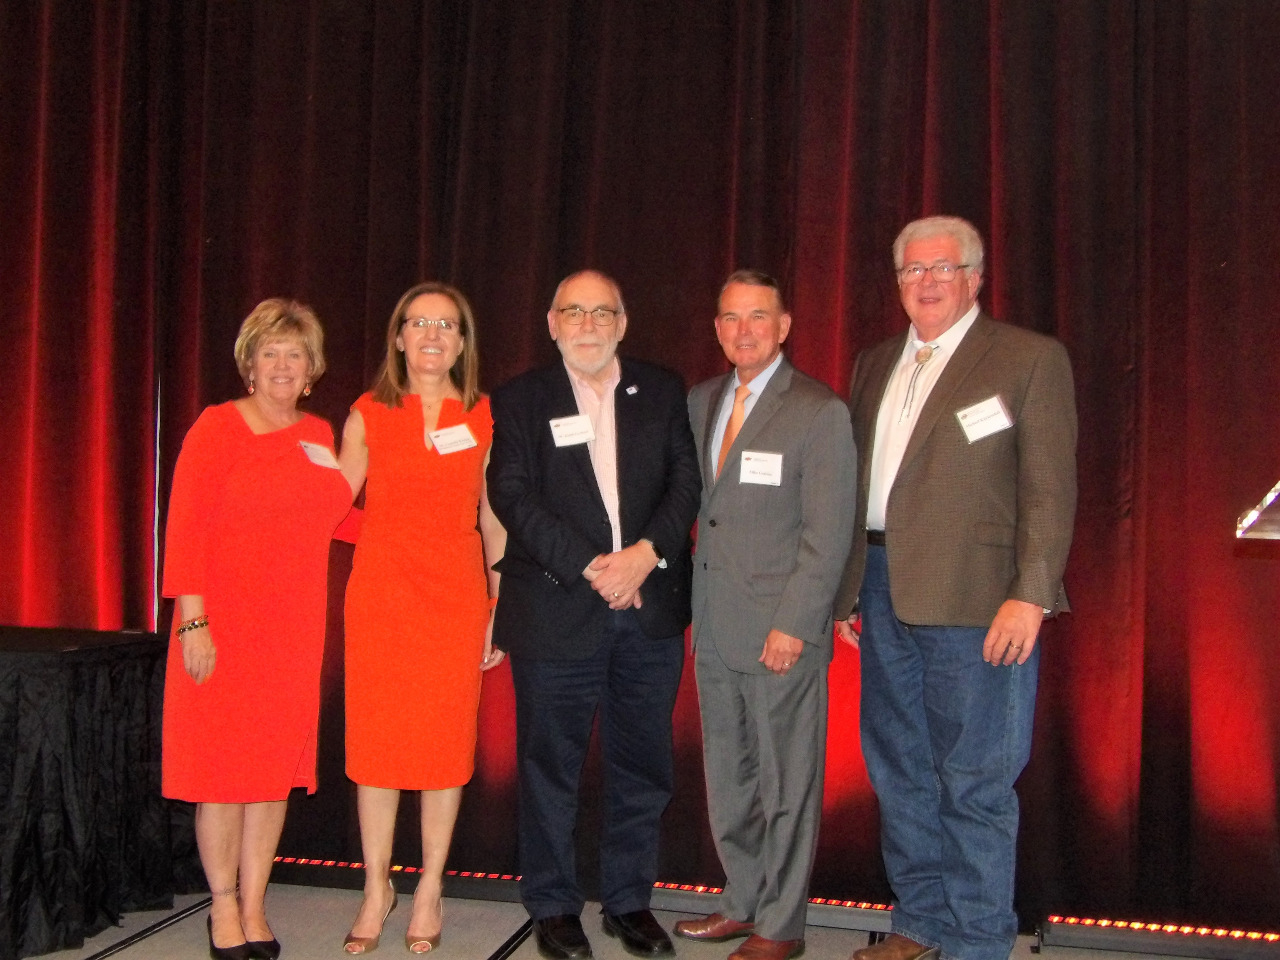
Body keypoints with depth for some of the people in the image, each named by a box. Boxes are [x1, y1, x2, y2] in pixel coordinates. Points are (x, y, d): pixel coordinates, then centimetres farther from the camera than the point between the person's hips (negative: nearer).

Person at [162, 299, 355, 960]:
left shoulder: (319, 435, 11)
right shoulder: (218, 427, -4)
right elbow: (185, 527, -9)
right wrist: (192, 619, -15)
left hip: (293, 626, 4)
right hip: (223, 622, -4)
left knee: (276, 764, 9)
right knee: (223, 764, 3)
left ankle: (254, 907, 22)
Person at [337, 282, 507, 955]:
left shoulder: (484, 419, 4)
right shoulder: (368, 415, 3)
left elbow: (495, 520, 7)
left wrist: (501, 609, 5)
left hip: (455, 597, 0)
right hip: (379, 595, 0)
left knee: (445, 742, 4)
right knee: (374, 742, 4)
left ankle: (429, 892, 20)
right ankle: (376, 889, 21)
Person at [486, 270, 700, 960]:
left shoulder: (662, 392, 10)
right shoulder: (520, 400, 3)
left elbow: (686, 481, 3)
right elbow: (513, 496, -7)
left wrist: (645, 552, -13)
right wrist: (591, 565, -16)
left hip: (650, 609, 2)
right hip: (556, 612, -2)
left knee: (642, 766, 10)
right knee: (550, 766, 6)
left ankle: (630, 900, 26)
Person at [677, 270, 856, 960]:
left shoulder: (820, 411, -8)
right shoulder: (700, 402, 11)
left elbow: (827, 535, -11)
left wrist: (793, 626, -15)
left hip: (781, 632, -6)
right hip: (714, 629, 6)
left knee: (786, 783, 5)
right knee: (727, 777, 16)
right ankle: (742, 902, 32)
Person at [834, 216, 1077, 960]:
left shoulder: (1030, 359, -2)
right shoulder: (876, 365, 17)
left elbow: (1050, 489, -8)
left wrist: (1031, 594, -17)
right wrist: (849, 587, 13)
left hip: (975, 596, -6)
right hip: (884, 596, 7)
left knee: (974, 781, -1)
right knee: (899, 770, 14)